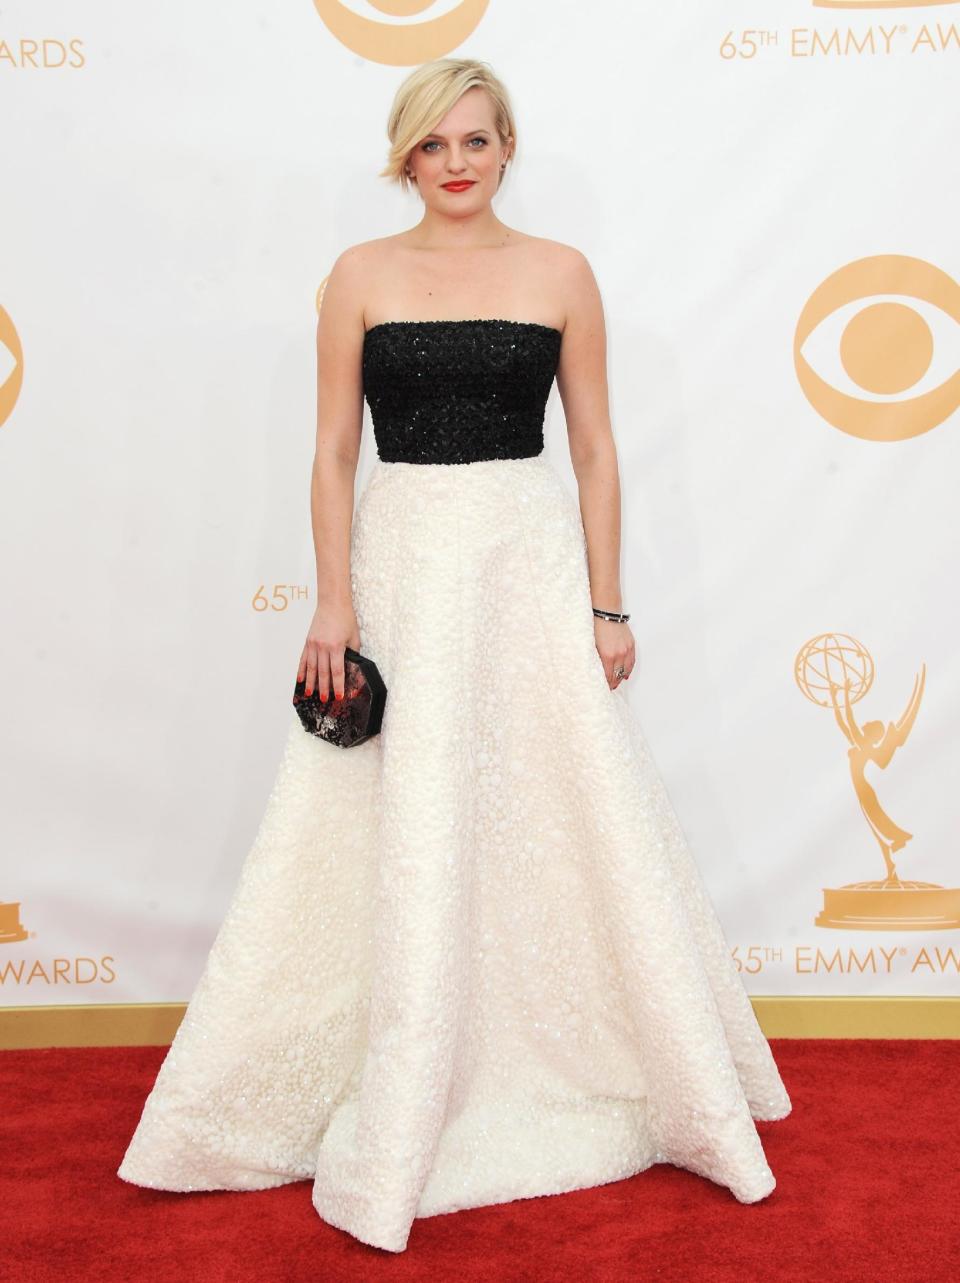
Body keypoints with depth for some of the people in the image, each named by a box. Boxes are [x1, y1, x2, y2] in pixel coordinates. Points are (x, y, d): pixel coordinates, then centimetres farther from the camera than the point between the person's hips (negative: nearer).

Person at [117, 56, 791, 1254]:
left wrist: (607, 604, -1)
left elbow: (594, 448, 5)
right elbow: (333, 451, 2)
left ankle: (674, 1086, 28)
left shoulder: (560, 272, 5)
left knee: (571, 825, 6)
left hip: (532, 563, 0)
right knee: (399, 835, 4)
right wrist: (334, 604, -7)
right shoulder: (361, 274, 4)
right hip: (403, 562, 0)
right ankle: (393, 1123, 22)